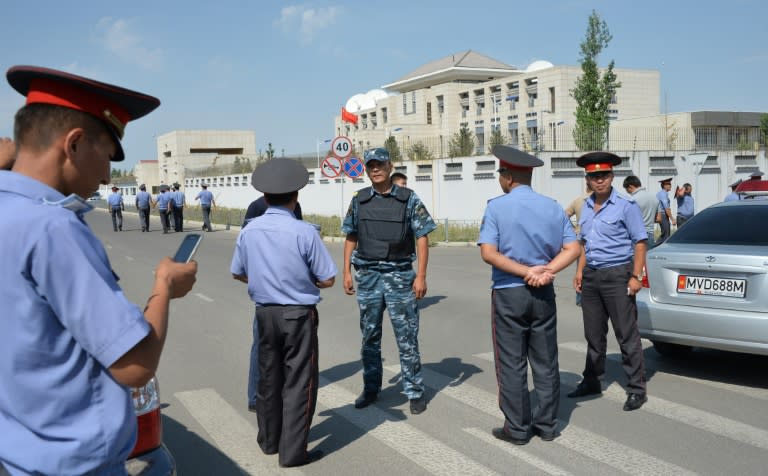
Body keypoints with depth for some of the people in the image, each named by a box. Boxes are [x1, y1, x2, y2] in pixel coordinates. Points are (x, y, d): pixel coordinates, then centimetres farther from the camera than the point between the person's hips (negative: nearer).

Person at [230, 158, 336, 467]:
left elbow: (237, 273, 11)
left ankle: (269, 440, 34)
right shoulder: (304, 232, -17)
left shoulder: (248, 232, -3)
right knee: (298, 381, 5)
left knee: (268, 376, 19)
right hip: (298, 314, -5)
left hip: (265, 313, 5)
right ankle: (292, 451, 10)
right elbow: (327, 280, -11)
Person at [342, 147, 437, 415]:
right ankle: (371, 389, 25)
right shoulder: (359, 201, 5)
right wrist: (347, 272, 5)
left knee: (407, 337, 0)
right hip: (367, 276, 3)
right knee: (369, 336, 12)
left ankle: (414, 392, 11)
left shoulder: (409, 199, -3)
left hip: (400, 275, -3)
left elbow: (422, 238, -4)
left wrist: (421, 276, -10)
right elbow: (351, 238, 12)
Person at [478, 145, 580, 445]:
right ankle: (547, 425, 20)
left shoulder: (497, 207, -8)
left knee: (512, 364, 5)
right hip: (543, 294, 4)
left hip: (508, 294, -4)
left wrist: (526, 271, -15)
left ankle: (517, 429, 11)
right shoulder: (552, 207, 5)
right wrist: (545, 272, -11)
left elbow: (488, 253, -16)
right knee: (546, 362, 13)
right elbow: (573, 249, -2)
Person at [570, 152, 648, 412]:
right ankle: (592, 381, 27)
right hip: (591, 276, 7)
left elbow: (640, 242, -9)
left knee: (627, 335, -3)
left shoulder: (626, 207, -7)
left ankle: (636, 389, 4)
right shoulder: (586, 207, 12)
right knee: (593, 333, 15)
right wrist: (580, 271, 12)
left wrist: (636, 276, -15)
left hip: (617, 275, -6)